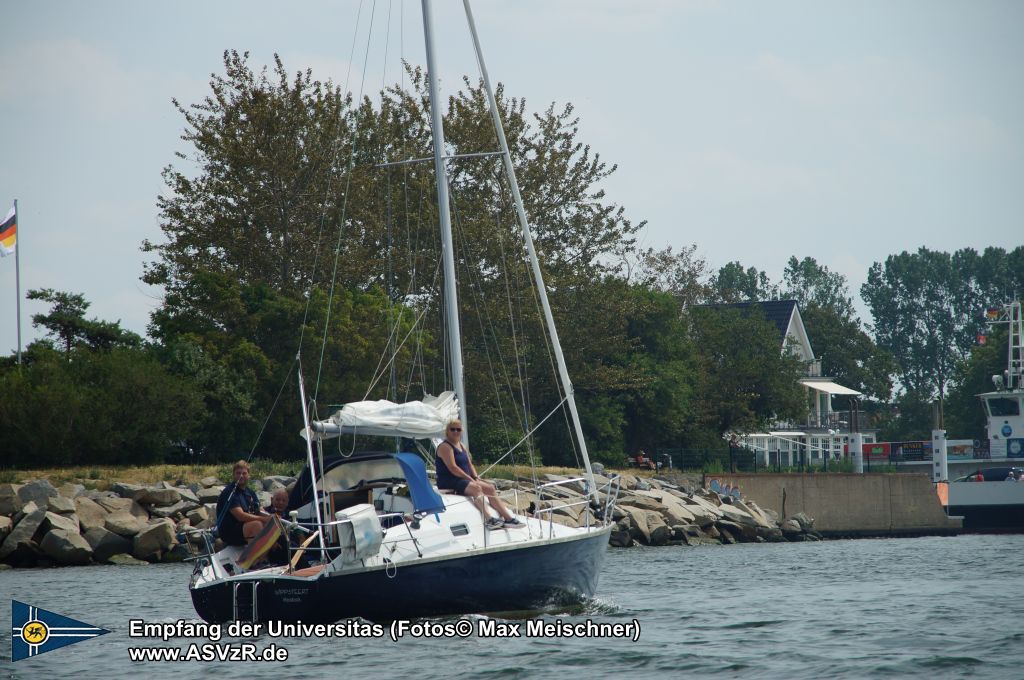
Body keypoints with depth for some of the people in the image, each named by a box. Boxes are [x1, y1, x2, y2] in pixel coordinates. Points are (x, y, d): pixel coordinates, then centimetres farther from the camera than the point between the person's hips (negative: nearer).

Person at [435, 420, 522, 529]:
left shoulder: (462, 446, 20)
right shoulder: (445, 447, -9)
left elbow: (470, 465, 19)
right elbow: (452, 468, -19)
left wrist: (476, 478, 0)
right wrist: (470, 479, -19)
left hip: (464, 480, 9)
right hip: (449, 482, -9)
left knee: (490, 488, -2)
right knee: (476, 488, -32)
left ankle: (508, 518, -5)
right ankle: (488, 519, -46)